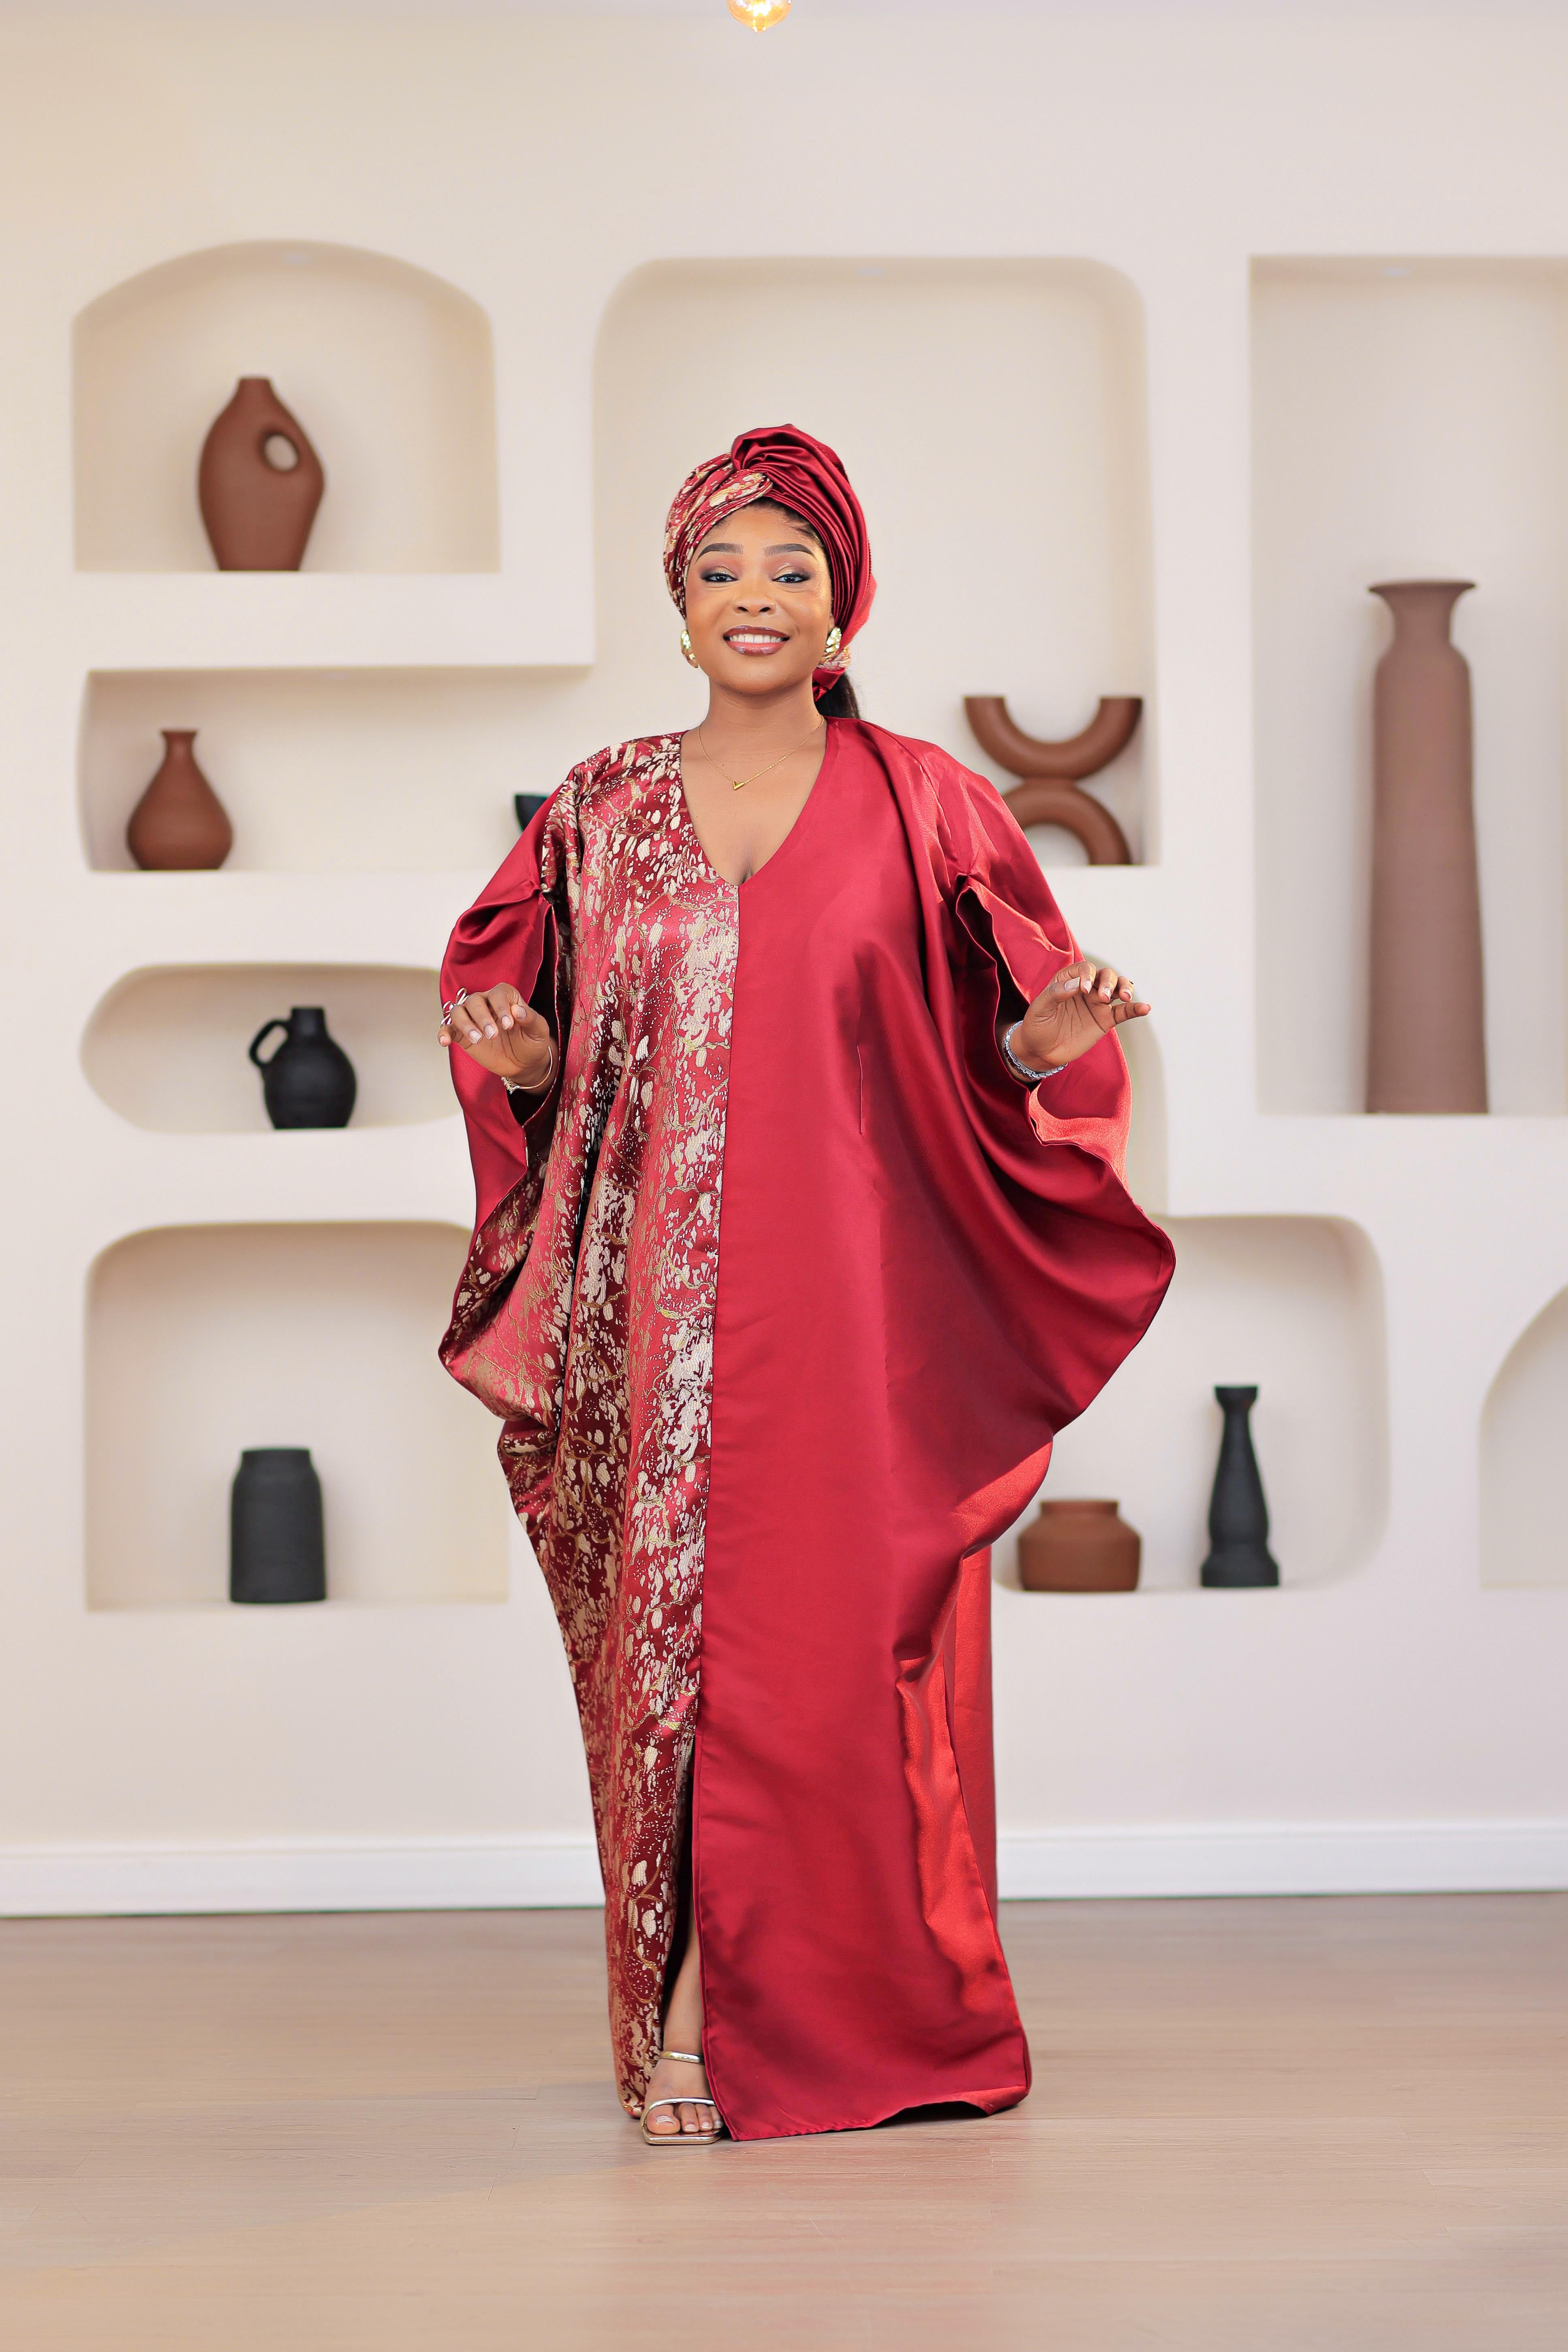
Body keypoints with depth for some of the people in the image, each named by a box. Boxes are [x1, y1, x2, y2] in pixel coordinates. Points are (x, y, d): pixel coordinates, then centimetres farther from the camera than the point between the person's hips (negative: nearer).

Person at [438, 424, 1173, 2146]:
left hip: (854, 1293, -2)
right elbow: (521, 1028, 14)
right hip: (663, 1292, 2)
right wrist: (518, 1054, -8)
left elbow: (1000, 1047, 5)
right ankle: (692, 2026, 8)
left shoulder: (921, 809, 5)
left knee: (844, 1638, -3)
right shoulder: (603, 812, 10)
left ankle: (874, 2018, 10)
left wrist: (1047, 1040, -16)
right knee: (674, 1620, 0)